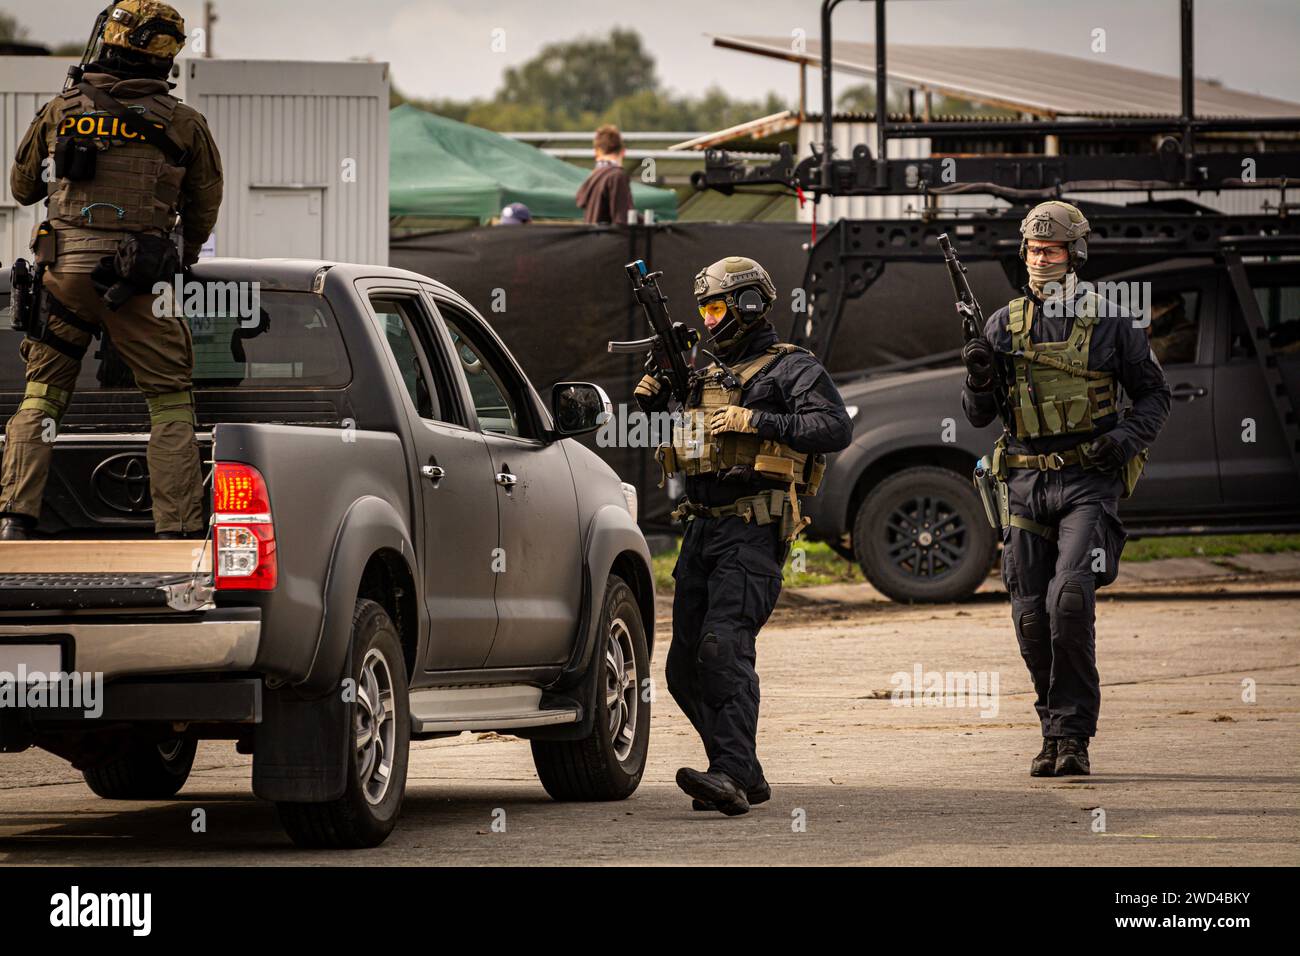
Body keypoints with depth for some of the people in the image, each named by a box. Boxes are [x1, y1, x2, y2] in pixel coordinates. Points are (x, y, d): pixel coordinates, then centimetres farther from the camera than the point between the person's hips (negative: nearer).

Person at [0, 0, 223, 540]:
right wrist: (188, 252, 34)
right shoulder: (182, 123, 2)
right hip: (139, 281, -2)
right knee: (170, 402, 6)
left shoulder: (62, 111, 5)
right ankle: (176, 532, 0)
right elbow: (205, 204, 15)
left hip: (66, 270, 2)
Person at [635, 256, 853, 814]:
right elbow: (667, 448, 29)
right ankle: (745, 777, 14)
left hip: (752, 533, -9)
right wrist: (651, 400, 10)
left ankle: (731, 774, -31)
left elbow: (836, 428, -15)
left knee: (724, 648, -23)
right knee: (685, 668, 6)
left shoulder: (790, 369, 0)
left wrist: (756, 420, -19)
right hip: (702, 531, 9)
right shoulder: (708, 375, 23)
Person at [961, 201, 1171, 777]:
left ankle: (1072, 733, -13)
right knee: (1032, 616, 1)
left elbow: (1154, 393, 10)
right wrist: (979, 378, -9)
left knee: (1070, 599, -20)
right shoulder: (1004, 325, 11)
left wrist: (1129, 439, -8)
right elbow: (978, 416, 12)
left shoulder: (1110, 323, 3)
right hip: (1026, 485, 4)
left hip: (1089, 482, -4)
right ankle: (1056, 732, 16)